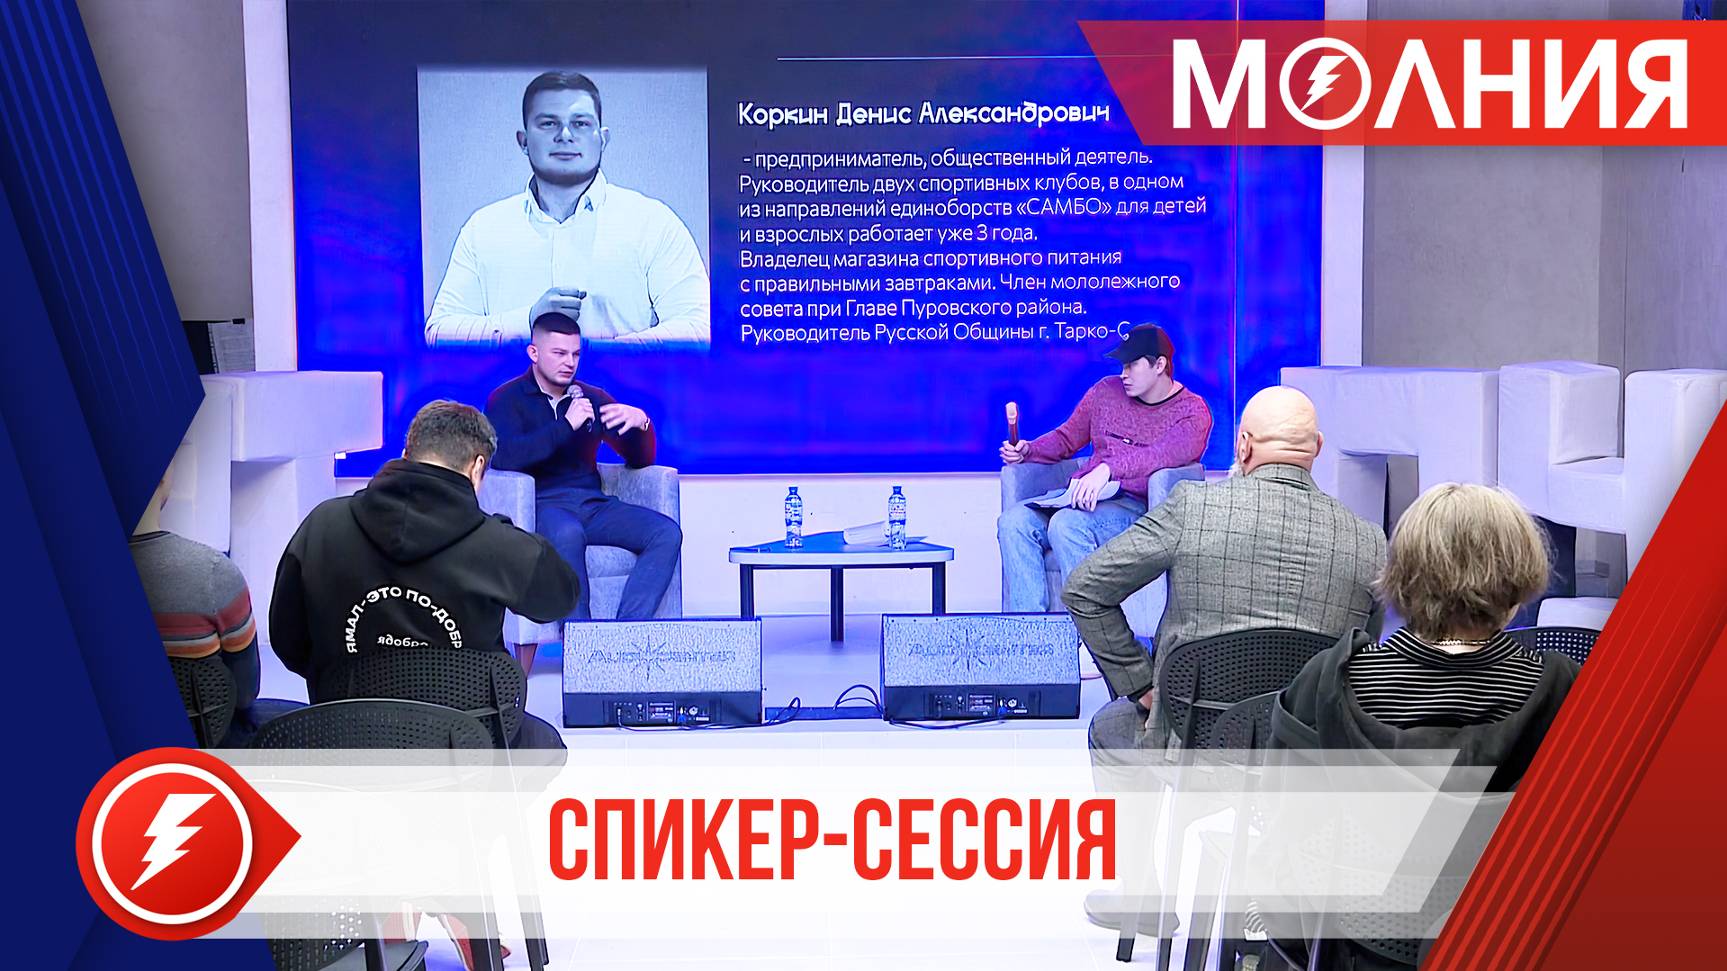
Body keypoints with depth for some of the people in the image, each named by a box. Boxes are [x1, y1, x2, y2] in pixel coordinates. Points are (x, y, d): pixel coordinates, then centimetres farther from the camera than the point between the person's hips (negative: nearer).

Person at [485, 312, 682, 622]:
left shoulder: (593, 397, 18)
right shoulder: (507, 399, 5)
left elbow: (640, 460, 16)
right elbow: (505, 457, -15)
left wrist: (641, 423, -6)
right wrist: (566, 424, -16)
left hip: (593, 504, 5)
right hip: (541, 505, -5)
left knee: (667, 533, -20)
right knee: (567, 533, -40)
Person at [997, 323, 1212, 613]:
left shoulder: (1192, 411, 1)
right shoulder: (1106, 391, 18)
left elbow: (1166, 454, -20)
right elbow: (1066, 438, 28)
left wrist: (1107, 469, -35)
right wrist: (1027, 451, 7)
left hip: (1136, 506, -6)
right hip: (1082, 498, 6)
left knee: (1067, 524, -35)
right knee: (1014, 520, -21)